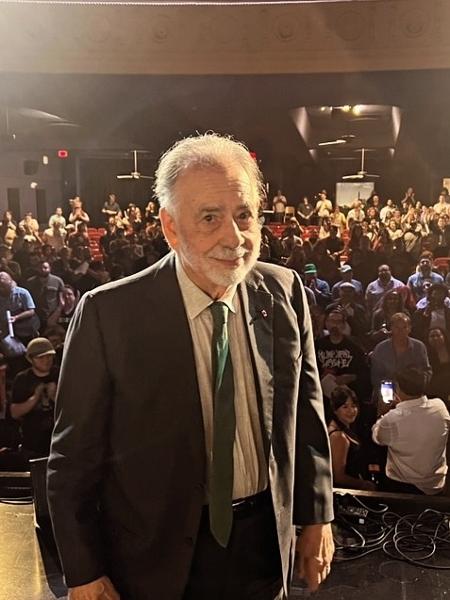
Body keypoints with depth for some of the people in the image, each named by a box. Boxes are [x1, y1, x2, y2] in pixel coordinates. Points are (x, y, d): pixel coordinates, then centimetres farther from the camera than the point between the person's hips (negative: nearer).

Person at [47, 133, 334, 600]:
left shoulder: (284, 293, -8)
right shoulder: (109, 314, -19)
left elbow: (306, 411, 2)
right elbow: (74, 456, -12)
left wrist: (316, 516, 7)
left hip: (265, 540, 3)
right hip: (157, 555, -2)